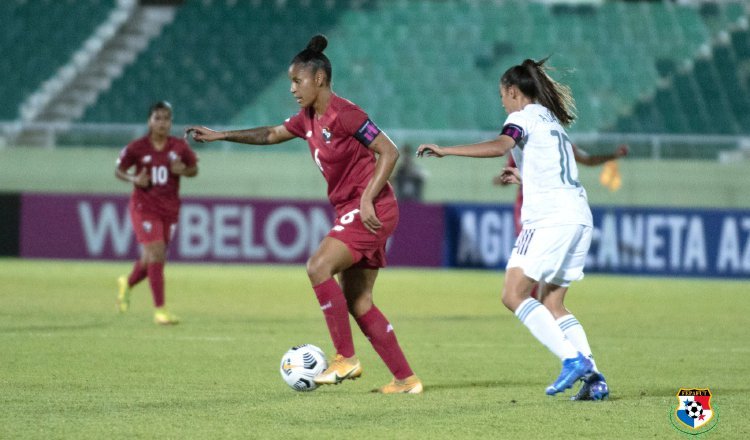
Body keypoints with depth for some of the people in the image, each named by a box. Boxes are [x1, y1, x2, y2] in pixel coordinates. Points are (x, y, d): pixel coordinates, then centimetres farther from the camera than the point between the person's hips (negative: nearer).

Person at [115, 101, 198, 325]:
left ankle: (127, 283, 45)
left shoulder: (179, 147, -1)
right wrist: (133, 179, -17)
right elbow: (118, 170, 3)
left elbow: (194, 169, 12)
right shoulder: (137, 148, -7)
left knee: (151, 259, 11)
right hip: (144, 206, -4)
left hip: (169, 209, 4)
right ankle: (160, 309, -11)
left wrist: (183, 171, -10)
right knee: (156, 253, -16)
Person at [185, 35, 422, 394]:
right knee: (357, 302, 6)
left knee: (319, 267, -21)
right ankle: (406, 379, 9)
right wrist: (221, 136, 22)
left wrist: (368, 199, -23)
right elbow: (272, 134, 26)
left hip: (371, 211, -10)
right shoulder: (309, 118, 11)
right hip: (350, 212, 10)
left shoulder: (343, 114, -16)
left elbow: (389, 152, -18)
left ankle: (346, 358, -15)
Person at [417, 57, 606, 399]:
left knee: (514, 295, -9)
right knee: (552, 305, 11)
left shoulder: (525, 115, 0)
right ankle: (591, 373, -3)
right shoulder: (552, 120, 25)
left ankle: (572, 359, -20)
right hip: (580, 216, 9)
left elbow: (499, 146, -20)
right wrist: (523, 174, 54)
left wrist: (445, 151, -21)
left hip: (550, 217, -9)